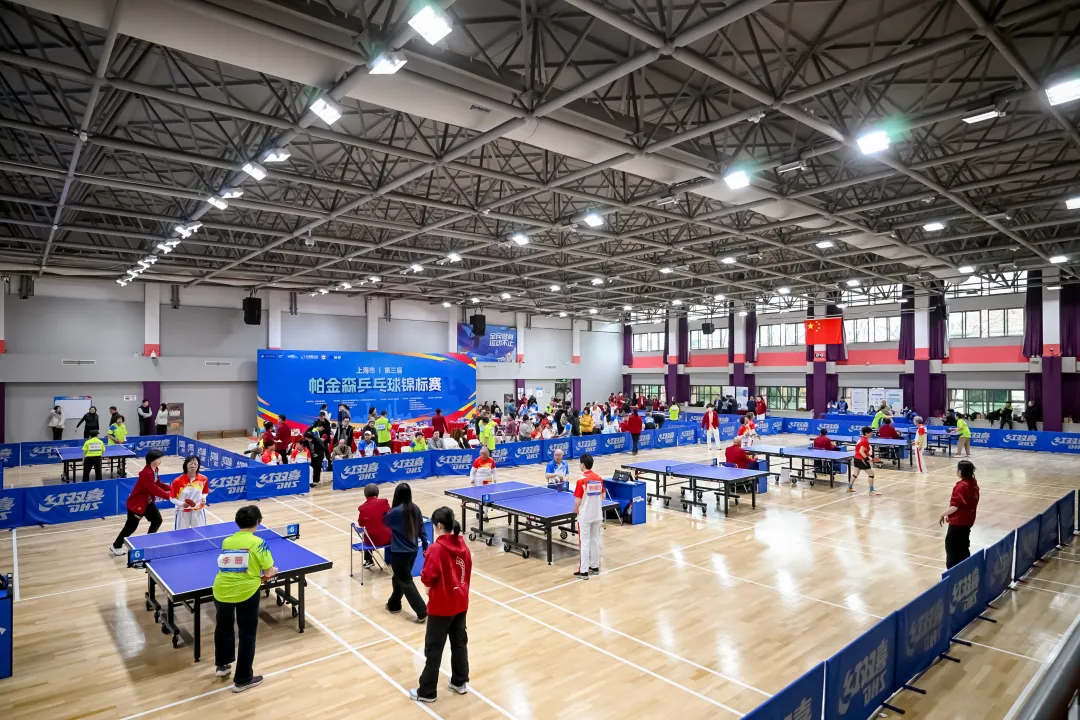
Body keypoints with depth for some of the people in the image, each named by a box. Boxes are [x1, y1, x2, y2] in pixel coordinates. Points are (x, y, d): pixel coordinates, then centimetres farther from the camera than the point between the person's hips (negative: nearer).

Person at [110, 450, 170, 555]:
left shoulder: (154, 470, 0)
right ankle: (116, 546, 24)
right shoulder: (146, 473, -31)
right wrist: (169, 496, -36)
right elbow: (155, 489, -35)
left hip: (148, 502, 9)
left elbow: (158, 484, 8)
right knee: (131, 526, 4)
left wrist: (171, 488, -5)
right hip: (136, 503, -9)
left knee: (157, 520, 9)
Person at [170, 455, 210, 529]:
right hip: (183, 512, -2)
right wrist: (181, 504, -23)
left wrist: (203, 498, -10)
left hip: (198, 512, 2)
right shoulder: (178, 481, -15)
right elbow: (172, 498, -7)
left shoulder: (203, 479, -7)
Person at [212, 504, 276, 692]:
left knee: (223, 627, 30)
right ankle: (242, 679, 21)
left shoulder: (226, 541, 5)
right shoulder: (257, 543, -9)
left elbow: (230, 566, 6)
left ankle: (222, 665, 49)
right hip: (246, 592, -5)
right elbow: (269, 572, -8)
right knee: (247, 635, 11)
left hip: (222, 591, 5)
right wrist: (274, 571, 15)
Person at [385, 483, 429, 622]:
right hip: (412, 551, 7)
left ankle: (422, 612, -2)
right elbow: (421, 530, 4)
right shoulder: (416, 509, -2)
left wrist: (388, 513, 20)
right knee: (399, 578, 24)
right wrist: (426, 547, 13)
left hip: (399, 553, -7)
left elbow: (386, 522, 2)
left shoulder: (395, 511, -19)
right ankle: (394, 605, 39)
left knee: (406, 582, 1)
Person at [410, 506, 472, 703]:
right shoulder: (463, 545, 0)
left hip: (441, 606, -7)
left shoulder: (436, 548, -21)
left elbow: (427, 578, -18)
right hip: (461, 603, 7)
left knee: (434, 648, 6)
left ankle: (427, 692, 18)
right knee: (460, 643, 18)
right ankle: (460, 682, 31)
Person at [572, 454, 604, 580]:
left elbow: (578, 501, -16)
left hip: (585, 516, -6)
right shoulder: (599, 478, 0)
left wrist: (575, 510, 3)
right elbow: (602, 496, 8)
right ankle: (594, 567, 25)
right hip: (597, 515, 6)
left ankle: (584, 571, 6)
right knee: (595, 540, 15)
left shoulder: (582, 480, -18)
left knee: (584, 542, 1)